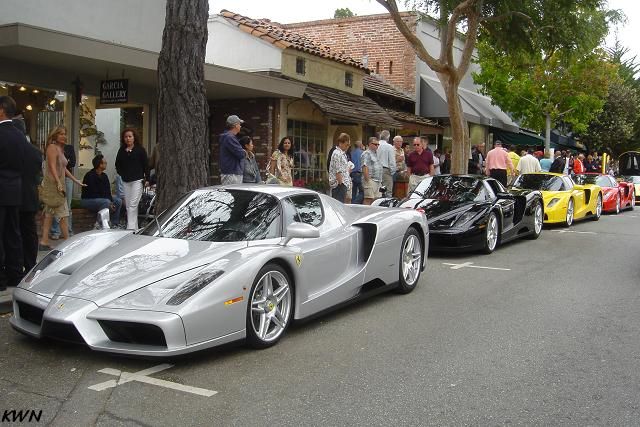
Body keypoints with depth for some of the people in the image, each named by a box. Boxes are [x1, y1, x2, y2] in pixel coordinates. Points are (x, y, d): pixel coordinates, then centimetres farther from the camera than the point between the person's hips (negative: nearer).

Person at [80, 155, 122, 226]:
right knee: (106, 202, -33)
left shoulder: (104, 176, 7)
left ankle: (114, 225, -3)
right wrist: (109, 203, -24)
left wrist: (111, 202, -15)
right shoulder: (90, 176, -17)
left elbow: (108, 191, 5)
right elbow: (93, 193, -22)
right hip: (87, 200, -9)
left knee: (118, 201, -4)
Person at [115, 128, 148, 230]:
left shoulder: (140, 150, 0)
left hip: (137, 180, -5)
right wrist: (122, 174, 5)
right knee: (128, 206, 6)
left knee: (133, 205, -12)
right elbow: (117, 165, 18)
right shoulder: (121, 151, 12)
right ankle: (135, 228, 14)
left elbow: (145, 165, -1)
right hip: (125, 181, 5)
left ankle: (131, 228, -15)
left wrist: (146, 178, -6)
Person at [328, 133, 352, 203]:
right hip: (339, 184, -10)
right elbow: (338, 172, -18)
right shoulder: (337, 154, -14)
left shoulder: (343, 153, 19)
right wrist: (341, 183, -20)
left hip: (343, 183, 10)